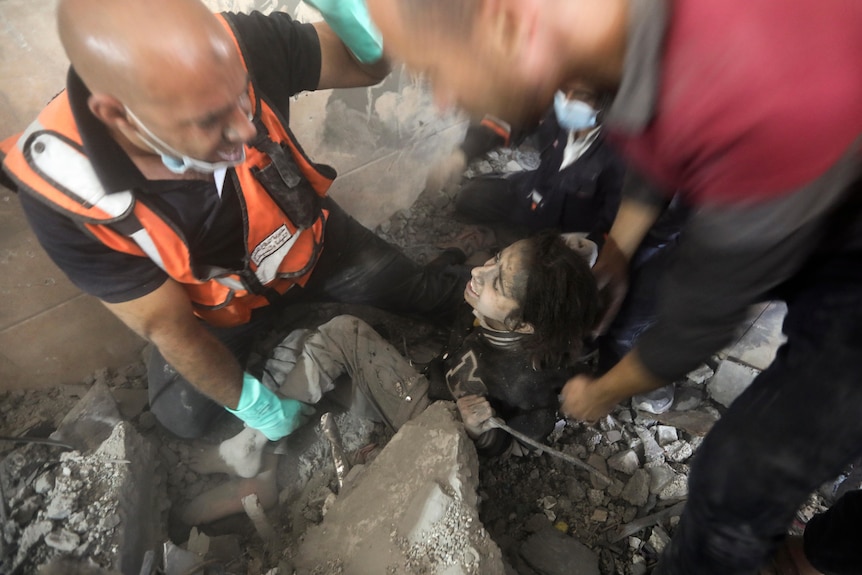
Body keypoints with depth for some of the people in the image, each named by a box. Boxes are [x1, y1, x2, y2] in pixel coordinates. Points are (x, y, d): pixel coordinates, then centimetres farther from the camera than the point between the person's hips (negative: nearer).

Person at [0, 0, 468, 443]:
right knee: (183, 418, 6)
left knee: (430, 297, 4)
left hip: (309, 242, 2)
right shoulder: (66, 192, -33)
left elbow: (367, 65, -19)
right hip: (218, 303, 0)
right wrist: (249, 403, -9)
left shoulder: (245, 46, -34)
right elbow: (169, 328, -22)